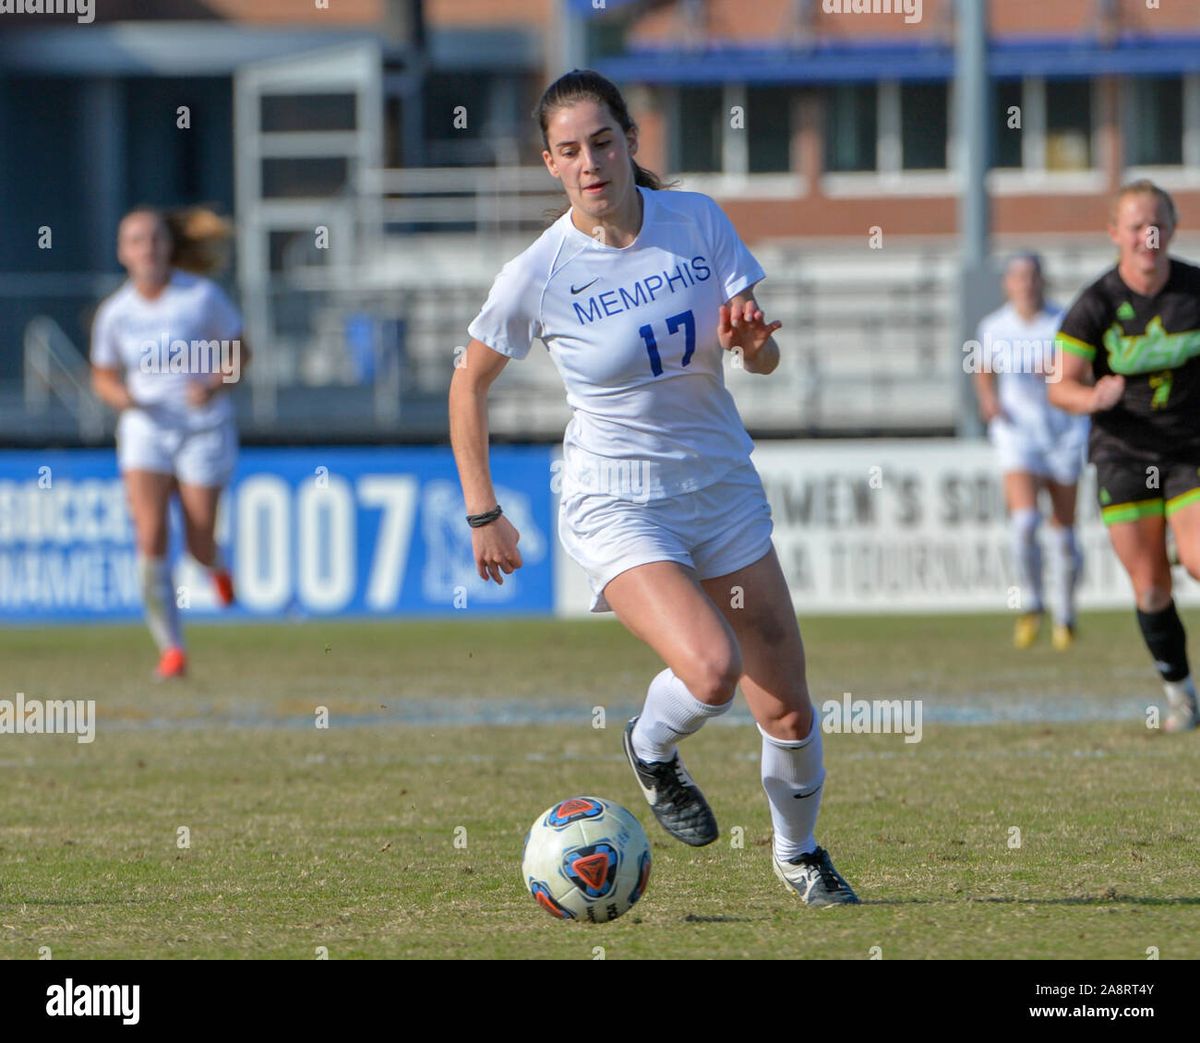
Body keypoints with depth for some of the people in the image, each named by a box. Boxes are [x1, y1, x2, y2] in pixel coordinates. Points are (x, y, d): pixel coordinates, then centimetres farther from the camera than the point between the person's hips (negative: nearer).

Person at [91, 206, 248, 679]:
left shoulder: (203, 295, -6)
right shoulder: (114, 313, 1)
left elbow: (239, 352, 2)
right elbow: (103, 376, 13)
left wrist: (215, 384, -17)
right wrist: (120, 395, -10)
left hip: (203, 429, -1)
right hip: (145, 428, 1)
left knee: (200, 545, 0)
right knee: (149, 537, -16)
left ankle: (216, 566, 41)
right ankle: (171, 649, -9)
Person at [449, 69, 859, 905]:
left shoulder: (699, 221, -5)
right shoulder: (539, 274, -13)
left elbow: (766, 361, 1)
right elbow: (469, 384, 2)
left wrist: (750, 338, -23)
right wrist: (483, 515, 2)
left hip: (724, 490, 4)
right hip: (616, 507, -4)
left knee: (788, 712, 3)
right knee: (712, 670, -27)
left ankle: (799, 854, 32)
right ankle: (652, 752, 8)